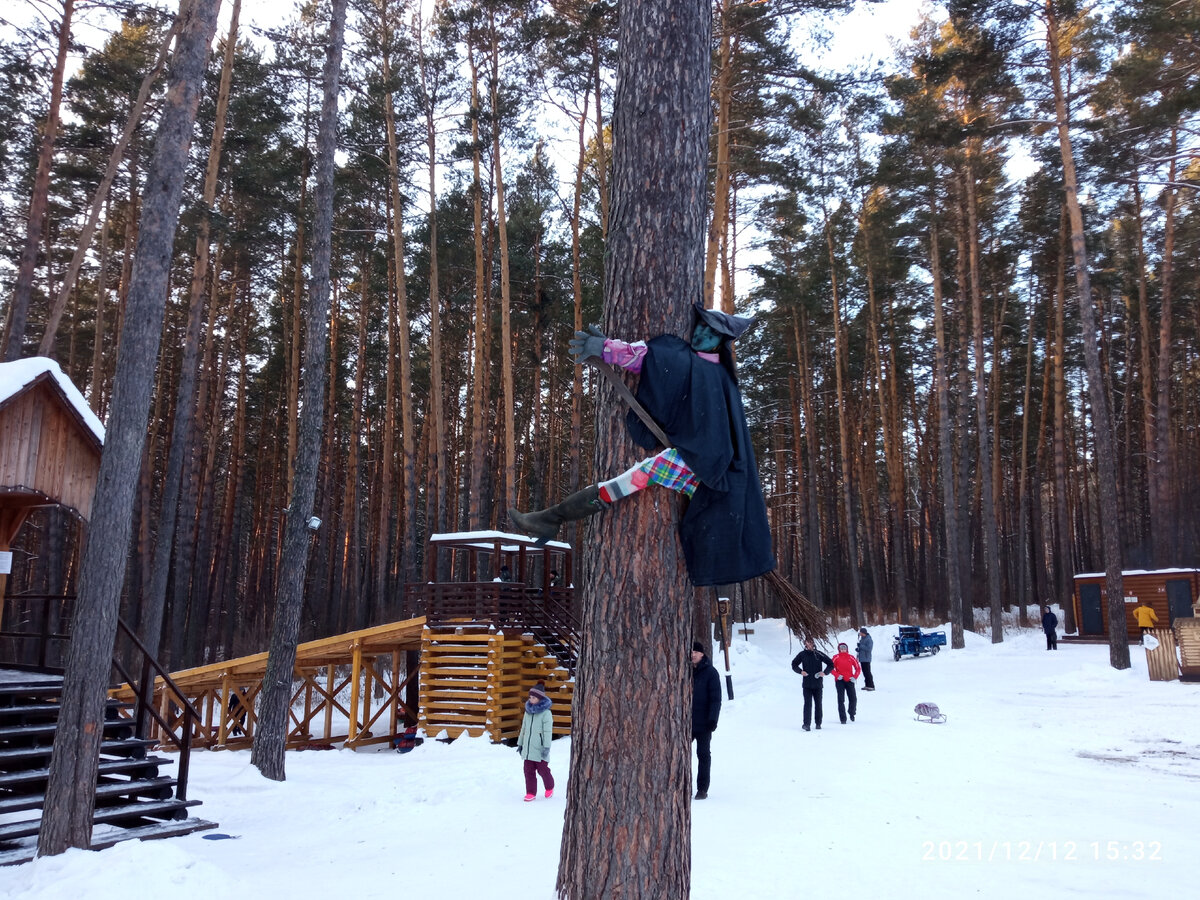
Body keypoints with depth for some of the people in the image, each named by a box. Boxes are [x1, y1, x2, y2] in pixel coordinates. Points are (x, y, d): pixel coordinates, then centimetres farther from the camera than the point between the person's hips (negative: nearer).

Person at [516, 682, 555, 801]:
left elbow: (548, 731, -14)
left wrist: (546, 747, -18)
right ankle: (531, 792, 16)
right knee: (528, 770, 6)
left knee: (542, 769, 5)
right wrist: (520, 743, 19)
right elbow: (523, 729, 18)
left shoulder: (546, 713, -11)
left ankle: (549, 788, 28)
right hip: (528, 748, 6)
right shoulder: (528, 712, 9)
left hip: (539, 749, -6)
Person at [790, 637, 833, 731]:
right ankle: (806, 724, -12)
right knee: (808, 703, -10)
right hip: (807, 684, -1)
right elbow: (794, 665, 11)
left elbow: (831, 664, 4)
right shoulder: (802, 654, 2)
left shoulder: (819, 654, 0)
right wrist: (801, 671, -7)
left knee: (818, 704, 9)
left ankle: (818, 723, 20)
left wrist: (825, 672, -9)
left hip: (818, 684, 1)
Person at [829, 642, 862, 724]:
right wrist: (837, 675, -13)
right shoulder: (836, 657, -1)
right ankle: (843, 718, 0)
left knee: (853, 699, 1)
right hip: (840, 681, -2)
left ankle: (852, 713, 29)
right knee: (841, 700, -4)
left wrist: (854, 677, -3)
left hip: (849, 681, 2)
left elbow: (858, 668, 11)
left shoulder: (851, 658, 5)